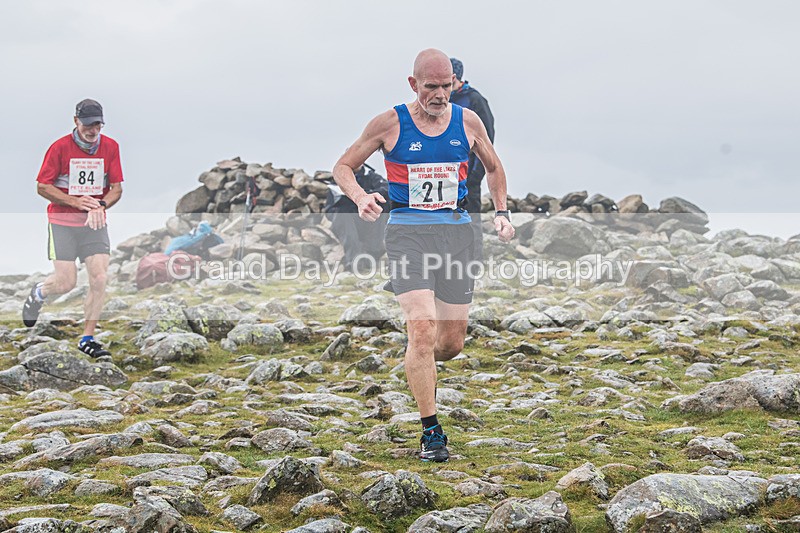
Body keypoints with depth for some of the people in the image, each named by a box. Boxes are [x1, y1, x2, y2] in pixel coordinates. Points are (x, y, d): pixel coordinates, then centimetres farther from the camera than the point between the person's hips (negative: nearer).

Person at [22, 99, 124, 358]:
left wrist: (100, 205, -17)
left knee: (100, 279, -10)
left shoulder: (110, 147, 0)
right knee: (66, 283, -7)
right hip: (62, 222, -3)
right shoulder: (60, 147, -9)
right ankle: (38, 293, 30)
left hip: (95, 222, 3)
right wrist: (75, 202, -18)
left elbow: (116, 188, 4)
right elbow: (42, 187, -7)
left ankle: (87, 338, 2)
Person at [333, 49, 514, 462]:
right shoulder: (390, 124, -3)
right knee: (423, 332, -17)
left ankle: (418, 368, 42)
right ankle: (431, 432, -7)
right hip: (407, 231, -3)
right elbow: (343, 167, 5)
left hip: (456, 231, 3)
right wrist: (360, 197, -15)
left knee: (451, 343, 5)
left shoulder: (467, 122, 6)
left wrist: (501, 213, 9)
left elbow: (493, 168, 22)